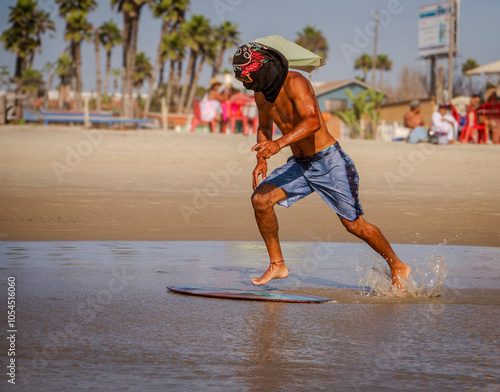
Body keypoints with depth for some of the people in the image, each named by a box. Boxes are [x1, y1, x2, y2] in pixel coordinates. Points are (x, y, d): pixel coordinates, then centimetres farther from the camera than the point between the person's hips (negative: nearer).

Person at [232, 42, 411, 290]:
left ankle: (397, 267, 19)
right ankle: (277, 265, -1)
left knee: (354, 224, -2)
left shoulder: (295, 83, -22)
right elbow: (264, 127, 23)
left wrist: (279, 144, -51)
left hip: (328, 161, -7)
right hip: (299, 164, 7)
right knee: (260, 199, -13)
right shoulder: (261, 95, 4)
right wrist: (261, 160, 5)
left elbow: (313, 121, -38)